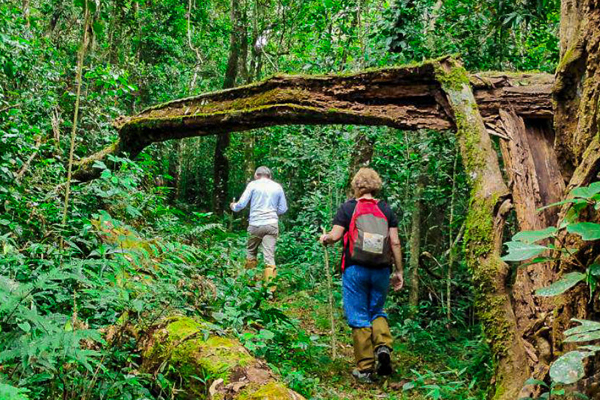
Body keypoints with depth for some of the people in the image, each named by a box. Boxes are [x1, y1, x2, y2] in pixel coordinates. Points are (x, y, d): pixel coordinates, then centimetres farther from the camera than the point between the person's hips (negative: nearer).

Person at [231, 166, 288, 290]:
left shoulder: (253, 184, 1)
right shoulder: (277, 186, 8)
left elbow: (241, 204, -1)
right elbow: (283, 209, 13)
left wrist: (233, 206, 20)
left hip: (255, 225, -1)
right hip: (272, 225, 1)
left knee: (251, 253, 18)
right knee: (269, 257, -3)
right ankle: (270, 287, -9)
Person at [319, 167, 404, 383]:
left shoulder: (347, 208, -1)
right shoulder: (386, 210, 7)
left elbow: (335, 236, -8)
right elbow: (395, 242, 2)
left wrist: (324, 239, 14)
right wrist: (399, 271, 8)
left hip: (355, 269, -3)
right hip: (381, 270, 3)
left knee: (359, 317, 5)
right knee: (377, 311, 21)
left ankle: (365, 369, 8)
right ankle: (383, 345, -5)